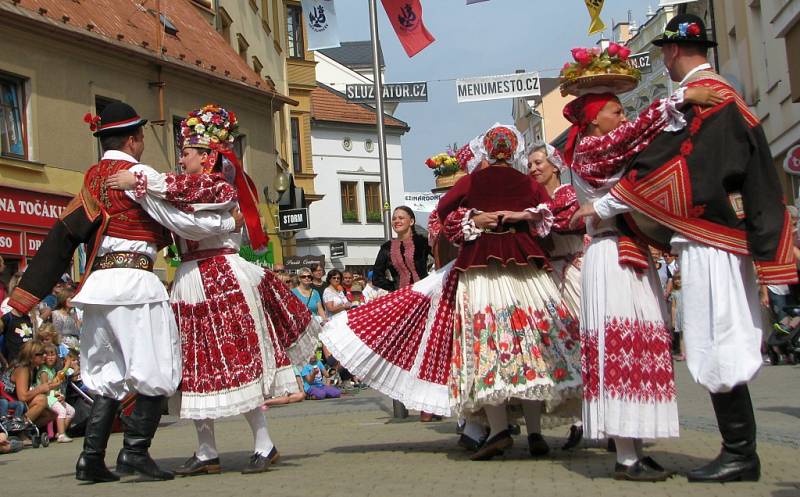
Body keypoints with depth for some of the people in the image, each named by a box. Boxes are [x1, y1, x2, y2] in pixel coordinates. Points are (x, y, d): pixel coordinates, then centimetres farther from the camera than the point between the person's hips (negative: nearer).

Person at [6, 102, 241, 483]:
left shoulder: (92, 178, 16)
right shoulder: (139, 174, -6)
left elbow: (65, 234, 17)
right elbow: (183, 222, -8)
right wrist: (230, 221, 6)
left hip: (98, 281, 8)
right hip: (133, 280, -8)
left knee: (109, 376, 13)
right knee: (156, 370, 0)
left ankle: (92, 458, 10)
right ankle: (135, 451, -2)